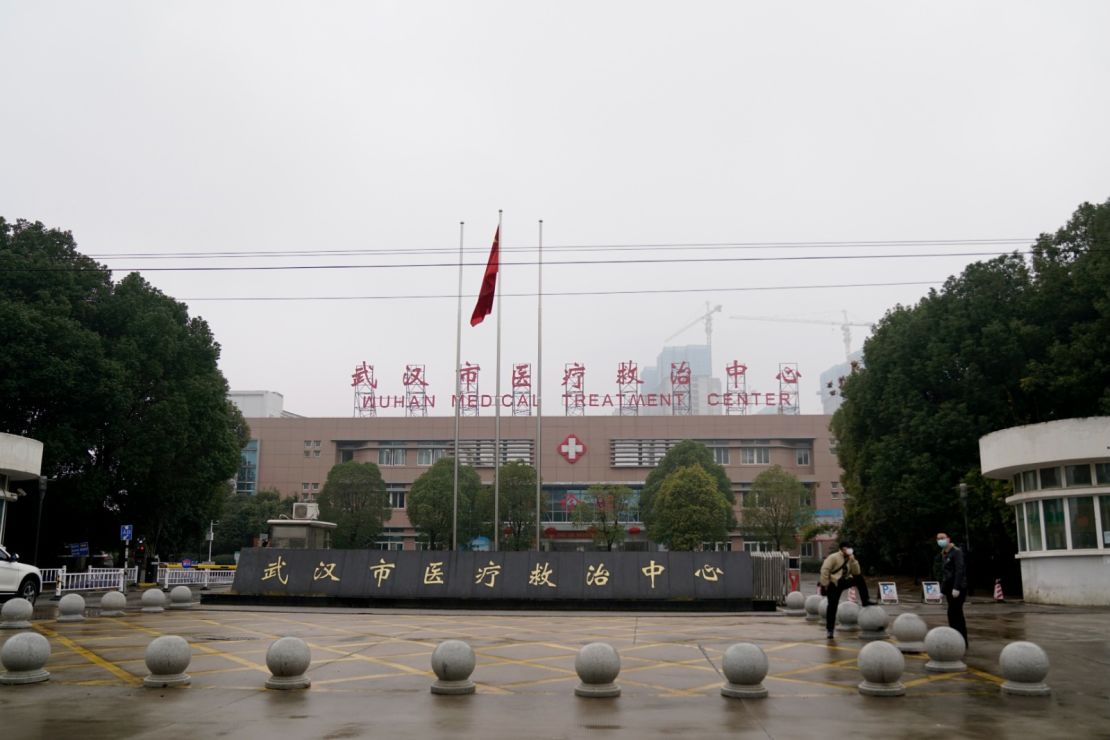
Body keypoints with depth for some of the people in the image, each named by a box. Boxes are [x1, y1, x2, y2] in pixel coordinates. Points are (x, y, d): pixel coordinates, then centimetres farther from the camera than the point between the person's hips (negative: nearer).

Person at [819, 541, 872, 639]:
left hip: (844, 582, 6)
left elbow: (856, 573, 2)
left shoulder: (849, 559, 9)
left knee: (859, 578, -10)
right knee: (832, 607, -6)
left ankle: (865, 601, -5)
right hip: (833, 584, -6)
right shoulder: (834, 557, -12)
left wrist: (853, 561, -9)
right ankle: (829, 629, 5)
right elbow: (825, 570, -19)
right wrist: (824, 585, -20)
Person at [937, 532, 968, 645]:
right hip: (949, 587, 8)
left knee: (953, 613, -13)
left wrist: (956, 588, -24)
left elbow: (960, 570, -17)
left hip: (958, 588, -8)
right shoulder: (943, 554, 15)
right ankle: (962, 642, 15)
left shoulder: (956, 552, -9)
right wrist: (942, 589, 11)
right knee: (957, 614, 10)